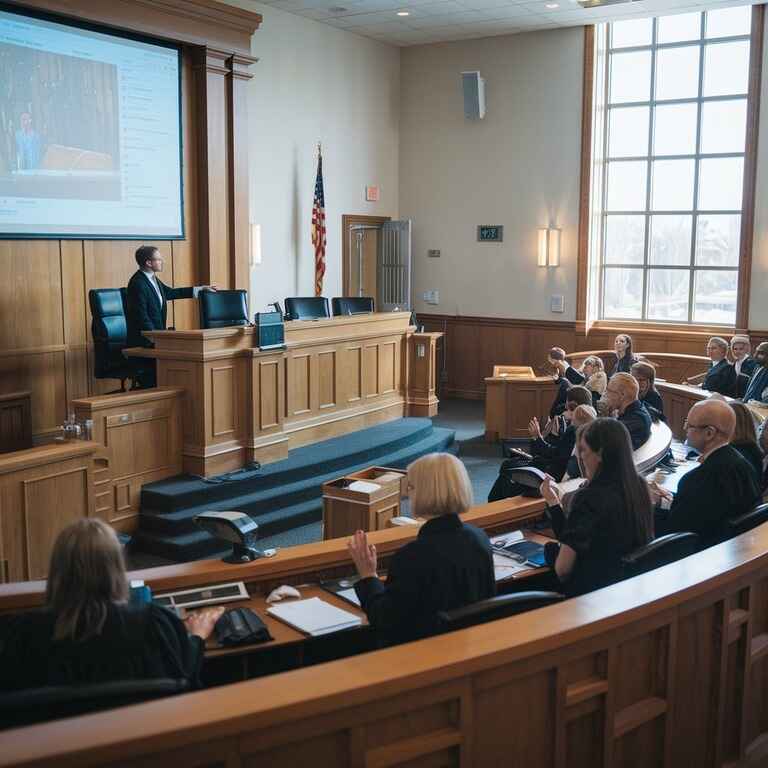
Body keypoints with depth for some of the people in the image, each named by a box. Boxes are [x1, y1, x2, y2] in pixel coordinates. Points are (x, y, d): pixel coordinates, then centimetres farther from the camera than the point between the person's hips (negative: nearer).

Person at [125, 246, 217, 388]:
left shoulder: (153, 279, 12)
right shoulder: (138, 283, -16)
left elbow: (170, 293, 25)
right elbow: (141, 316, -20)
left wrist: (199, 289, 25)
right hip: (144, 341, -9)